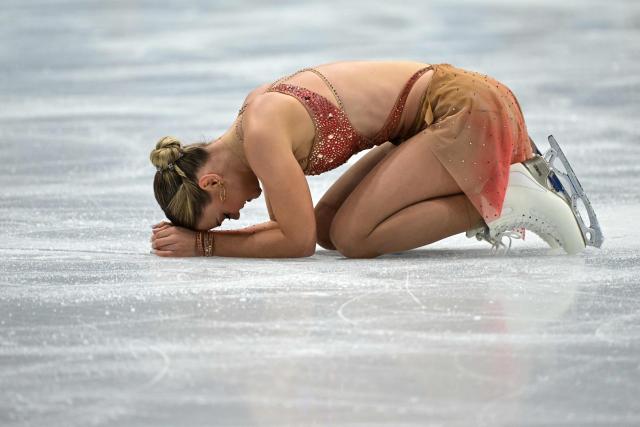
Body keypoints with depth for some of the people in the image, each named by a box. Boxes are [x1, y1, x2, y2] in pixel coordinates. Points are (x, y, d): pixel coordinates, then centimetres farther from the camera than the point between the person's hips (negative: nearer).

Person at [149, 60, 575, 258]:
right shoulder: (256, 112, 7)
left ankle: (503, 204, -7)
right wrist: (189, 234, 3)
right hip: (440, 107, 10)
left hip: (461, 109, -10)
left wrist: (204, 244, -9)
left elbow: (299, 241, -16)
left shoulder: (261, 133, -21)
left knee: (352, 238, -13)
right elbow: (289, 225, 14)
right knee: (327, 226, 9)